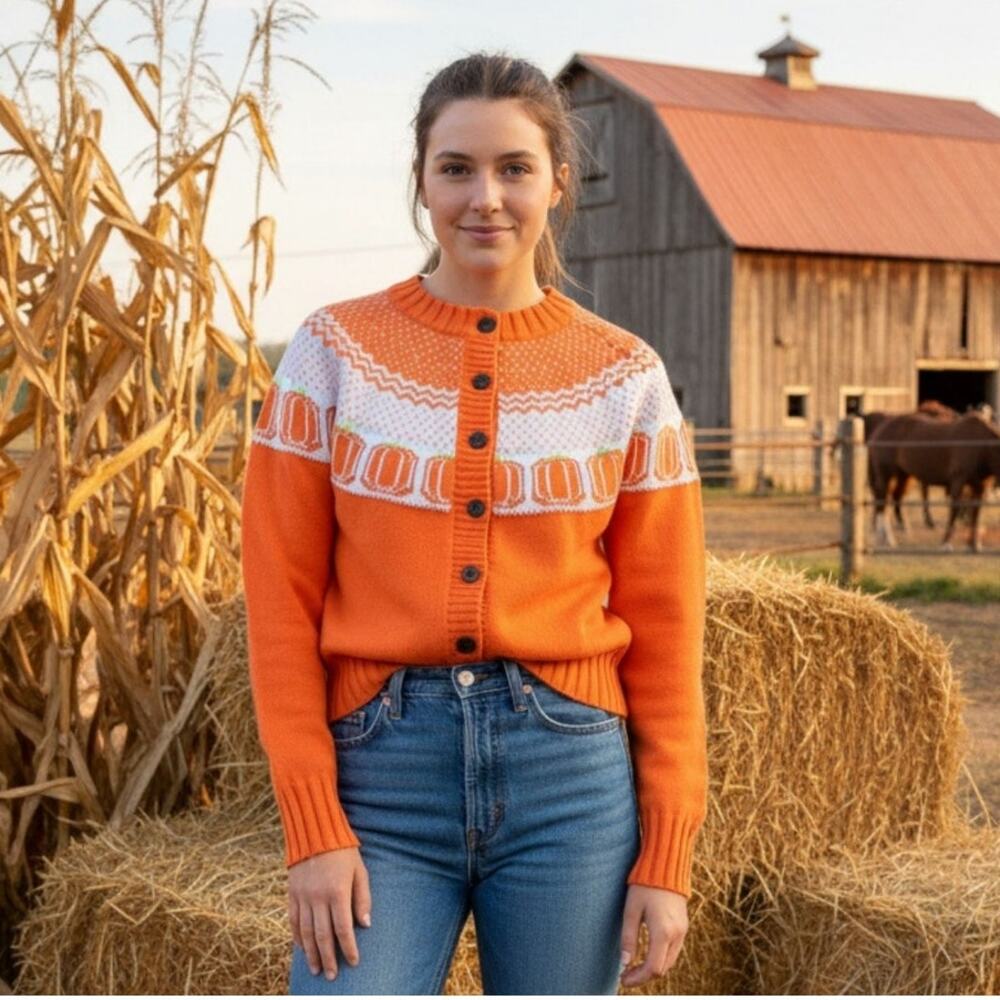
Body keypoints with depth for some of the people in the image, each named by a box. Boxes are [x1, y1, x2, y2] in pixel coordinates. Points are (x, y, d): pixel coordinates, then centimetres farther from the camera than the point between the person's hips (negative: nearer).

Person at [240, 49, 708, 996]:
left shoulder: (625, 374, 2)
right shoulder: (337, 349, 0)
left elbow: (663, 626, 4)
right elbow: (282, 600, -1)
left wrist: (667, 854, 1)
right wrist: (312, 825, -7)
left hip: (572, 775, 1)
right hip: (383, 773, -1)